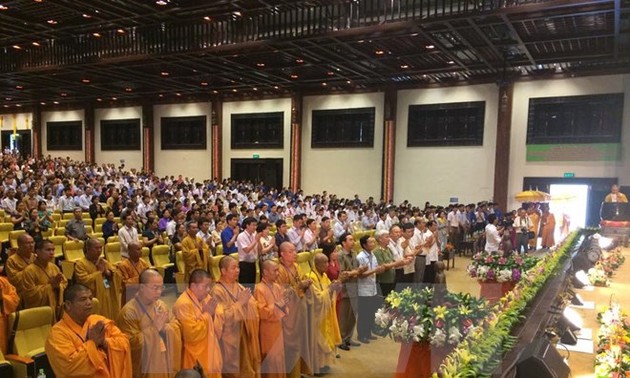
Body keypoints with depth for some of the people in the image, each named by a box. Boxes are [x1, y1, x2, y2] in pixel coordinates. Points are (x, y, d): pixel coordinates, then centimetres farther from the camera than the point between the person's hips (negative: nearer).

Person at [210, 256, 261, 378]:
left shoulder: (240, 287, 8)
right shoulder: (217, 291, -14)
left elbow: (253, 309, 10)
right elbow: (222, 317, -21)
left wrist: (248, 301, -10)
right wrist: (240, 303, -20)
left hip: (245, 336, 7)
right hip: (230, 341, -7)